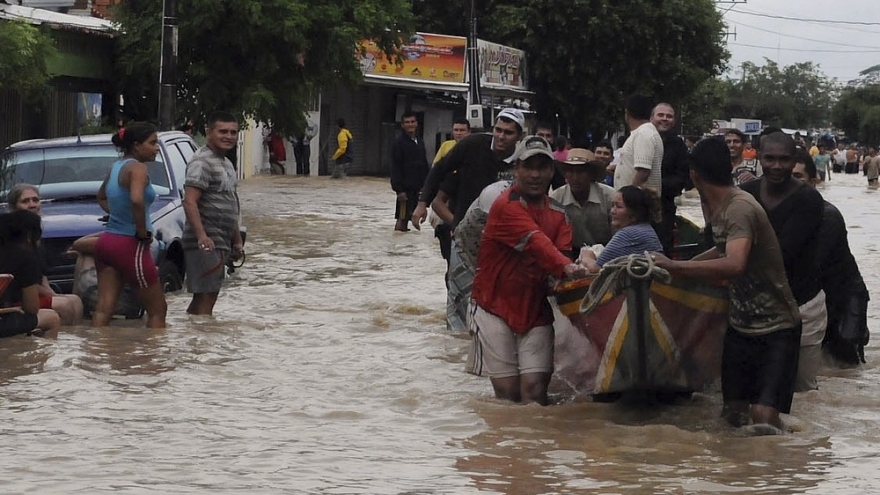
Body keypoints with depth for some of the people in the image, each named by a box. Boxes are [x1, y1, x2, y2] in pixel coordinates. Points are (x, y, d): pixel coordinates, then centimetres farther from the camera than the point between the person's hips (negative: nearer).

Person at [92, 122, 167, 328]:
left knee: (104, 309, 1)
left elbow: (102, 196, 33)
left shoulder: (116, 166, 13)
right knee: (157, 310, 4)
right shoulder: (137, 167, -13)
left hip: (107, 241, 8)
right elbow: (137, 199, -32)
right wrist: (143, 232, -19)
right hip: (129, 245, -8)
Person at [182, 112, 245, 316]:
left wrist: (237, 241, 26)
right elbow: (190, 202, -22)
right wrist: (202, 236, -31)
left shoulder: (225, 163, 19)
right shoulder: (202, 162, -12)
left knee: (202, 298, 12)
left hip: (220, 243, 10)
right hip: (206, 243, -10)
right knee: (206, 298, -12)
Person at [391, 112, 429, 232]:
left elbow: (424, 165, 18)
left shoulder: (420, 142, 14)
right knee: (402, 216, -7)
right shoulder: (399, 142, -8)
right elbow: (396, 168, -12)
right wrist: (399, 189, -17)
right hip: (405, 187, -7)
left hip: (417, 186, 7)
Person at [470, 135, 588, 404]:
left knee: (535, 388, -9)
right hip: (496, 307, -4)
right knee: (508, 391, -3)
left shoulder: (557, 213, 8)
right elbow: (536, 241, -29)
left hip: (536, 311, 4)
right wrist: (565, 266, -46)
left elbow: (563, 251, -6)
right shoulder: (507, 206, -13)